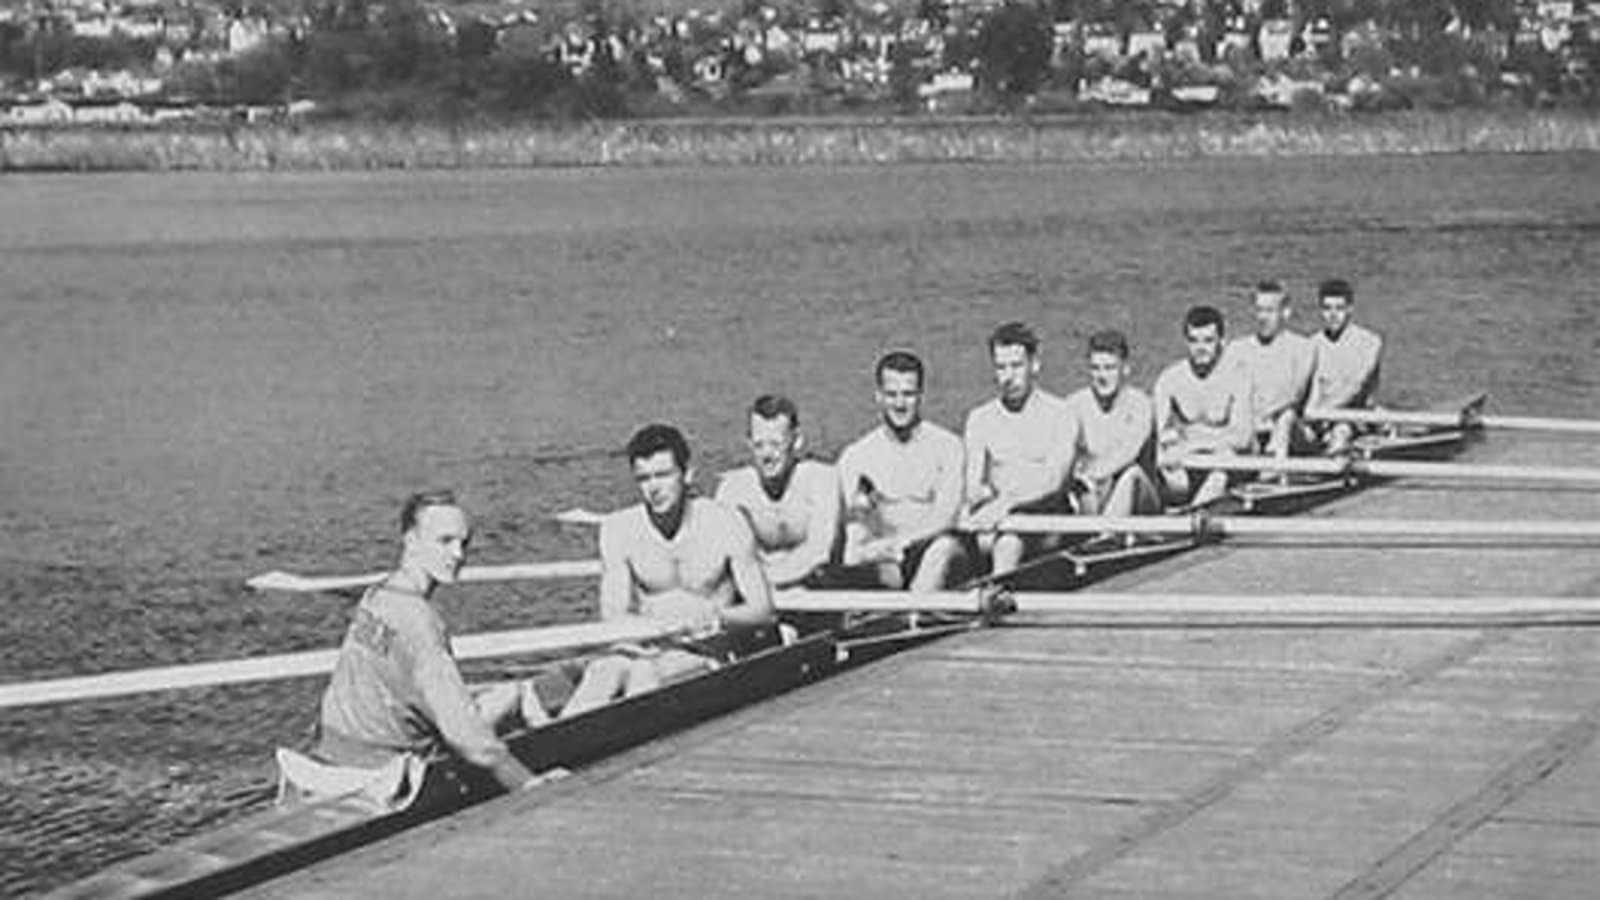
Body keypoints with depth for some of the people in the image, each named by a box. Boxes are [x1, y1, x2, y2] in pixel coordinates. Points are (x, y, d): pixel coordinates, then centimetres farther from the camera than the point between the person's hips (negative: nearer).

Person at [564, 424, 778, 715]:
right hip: (650, 650, 2)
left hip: (709, 654, -2)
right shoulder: (618, 530, 1)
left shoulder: (725, 525, -7)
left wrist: (715, 616, -26)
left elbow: (764, 613, -6)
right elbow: (613, 612, -3)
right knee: (602, 670, -32)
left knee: (645, 673, -34)